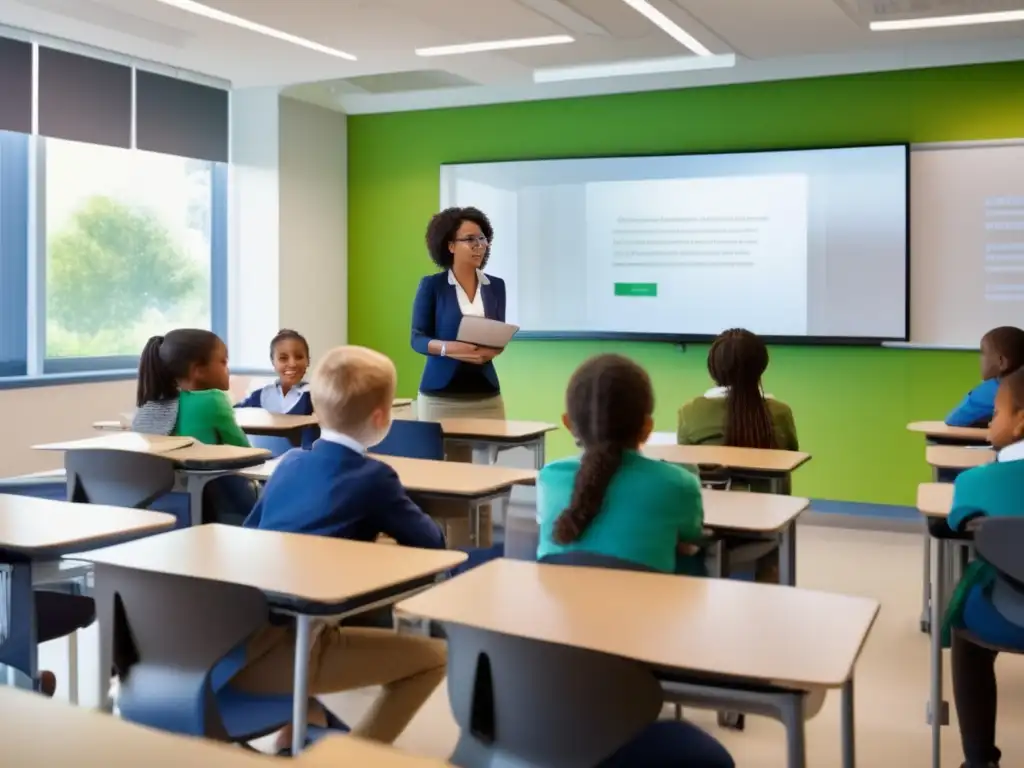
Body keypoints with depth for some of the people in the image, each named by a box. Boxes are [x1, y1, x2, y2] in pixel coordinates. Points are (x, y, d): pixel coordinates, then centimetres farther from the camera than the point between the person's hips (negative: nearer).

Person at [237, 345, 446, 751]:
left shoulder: (289, 462, 16)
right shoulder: (373, 477, -1)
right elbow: (431, 542, 10)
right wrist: (383, 529, 32)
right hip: (277, 656, -8)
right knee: (434, 656, 0)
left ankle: (291, 735, 35)